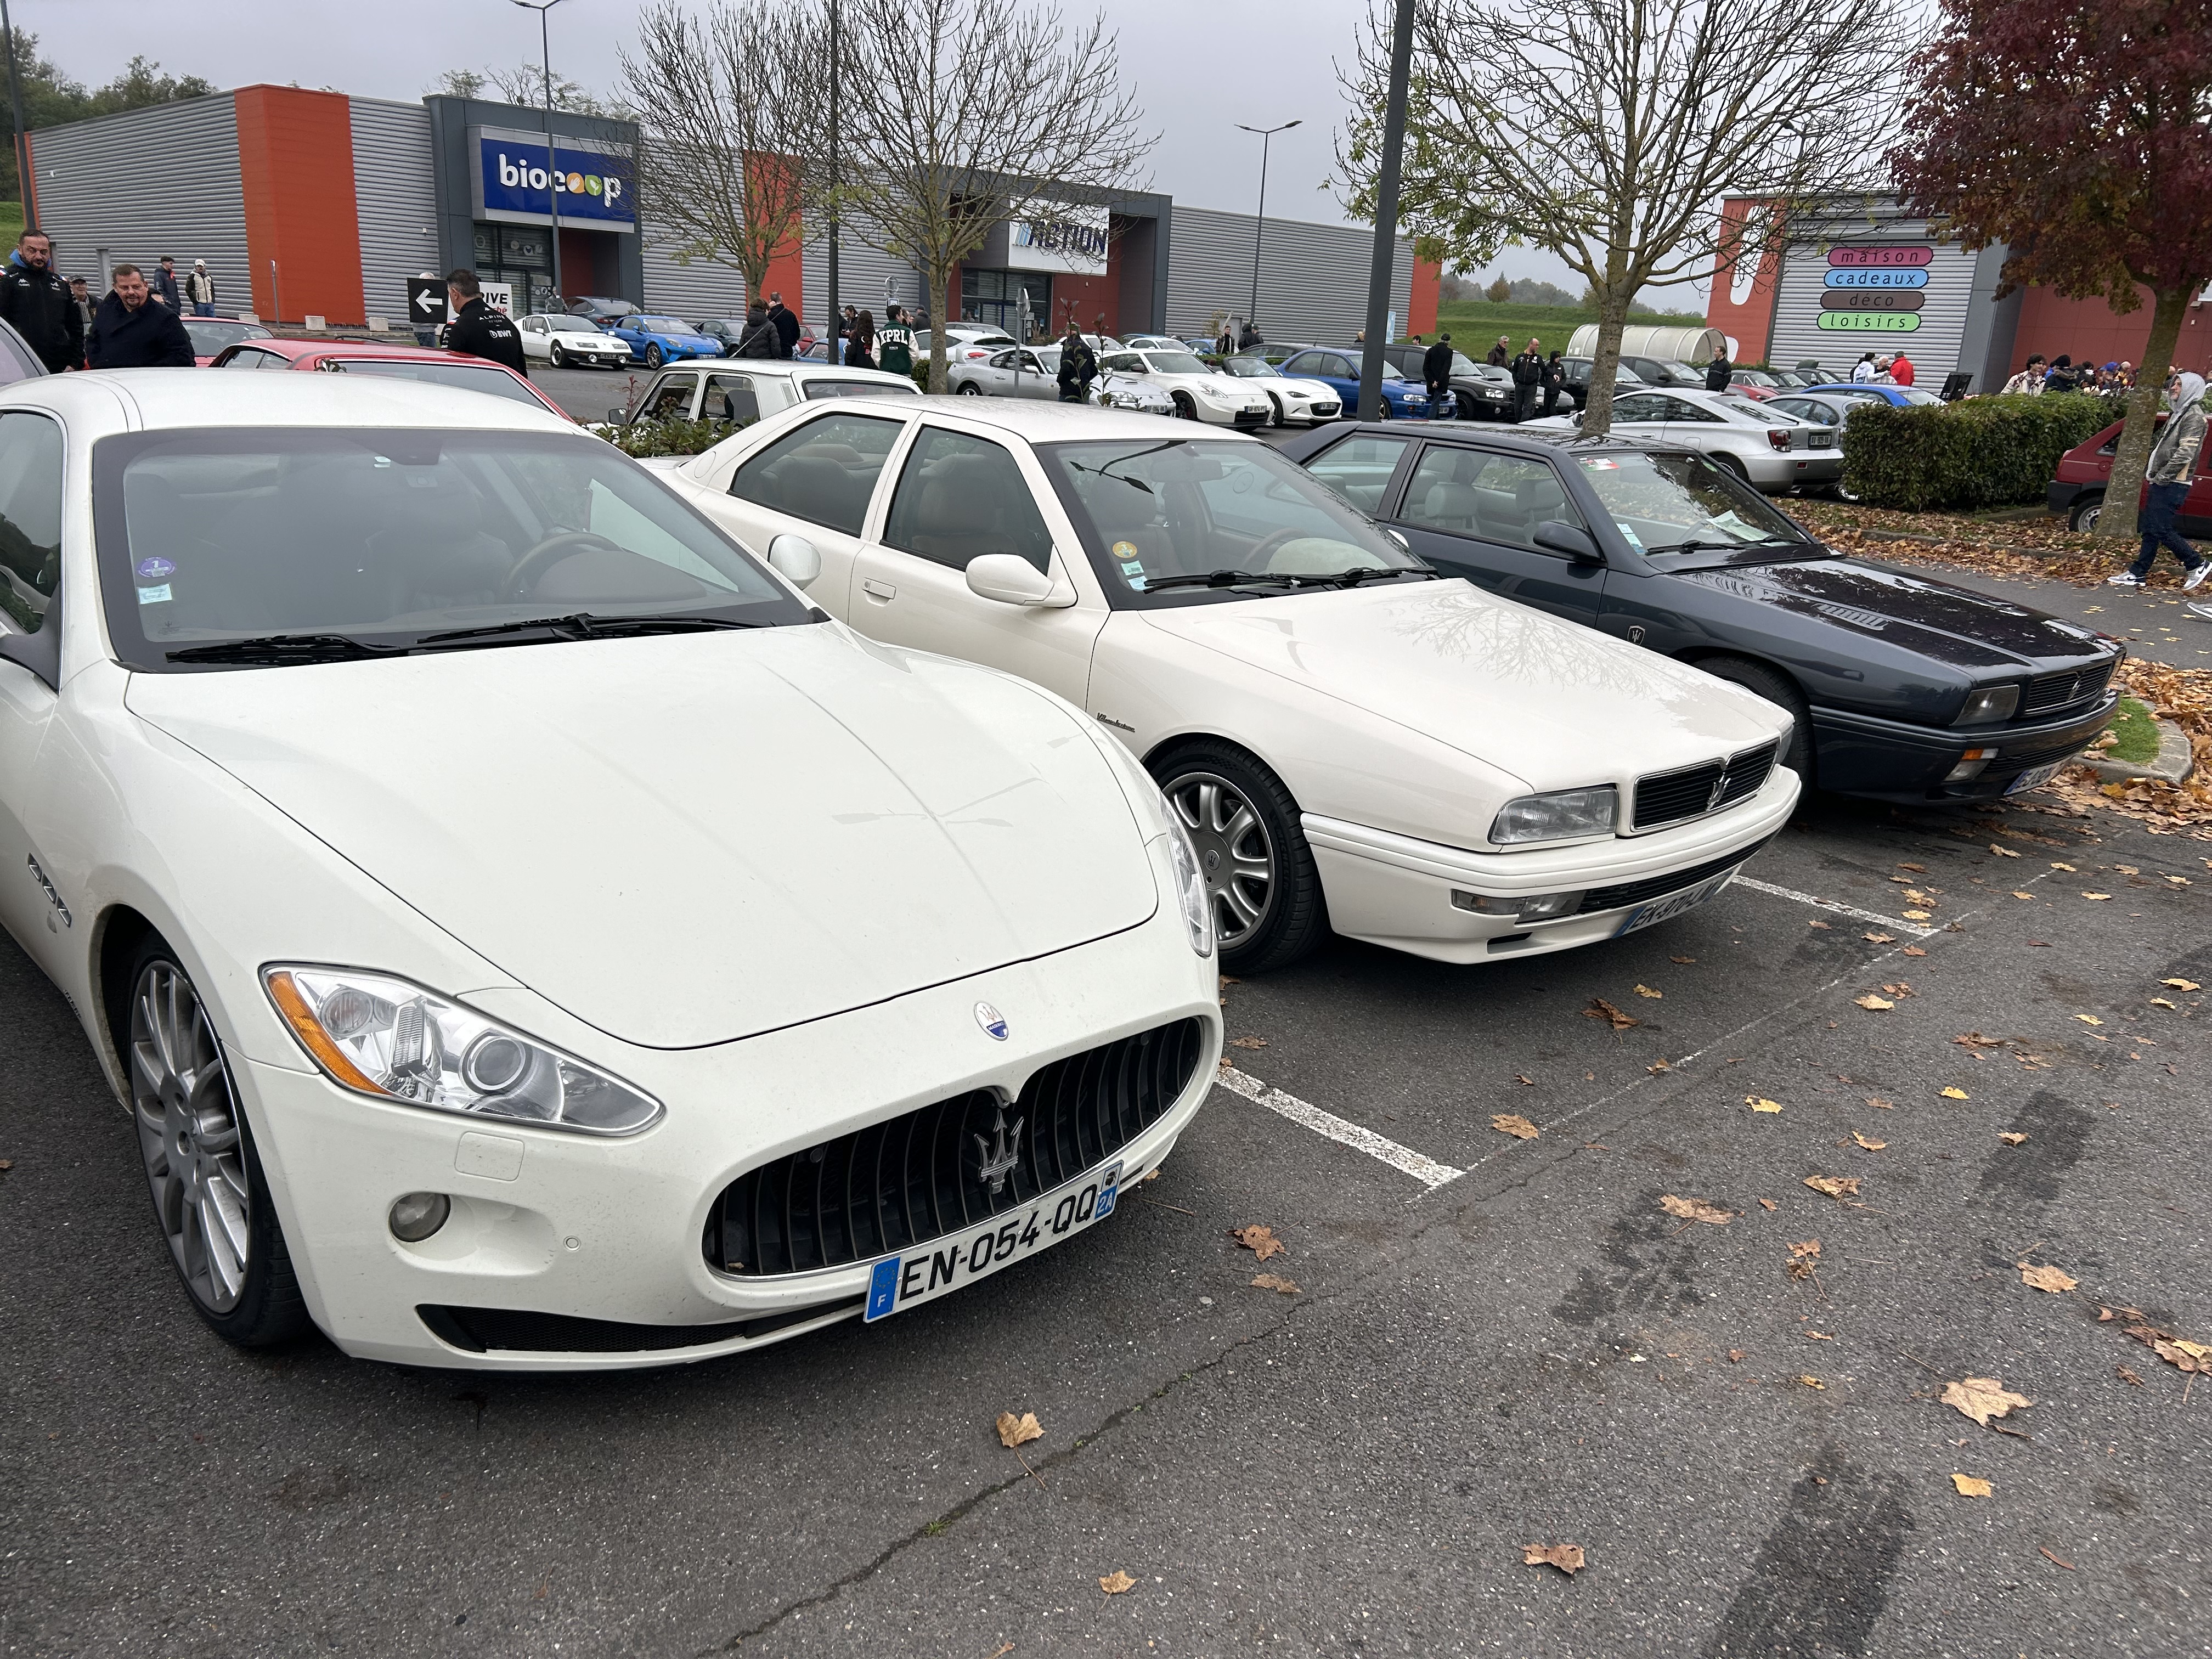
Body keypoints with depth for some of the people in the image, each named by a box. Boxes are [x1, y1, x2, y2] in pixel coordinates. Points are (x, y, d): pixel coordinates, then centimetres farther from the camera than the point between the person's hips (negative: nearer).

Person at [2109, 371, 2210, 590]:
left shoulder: (2194, 417, -12)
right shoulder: (2179, 414, 19)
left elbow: (2185, 454, -20)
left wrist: (2161, 477, -16)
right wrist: (2151, 473, 13)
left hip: (2173, 484, -10)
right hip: (2162, 482, 10)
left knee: (2160, 529, -10)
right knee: (2150, 528, 9)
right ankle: (2138, 573, 11)